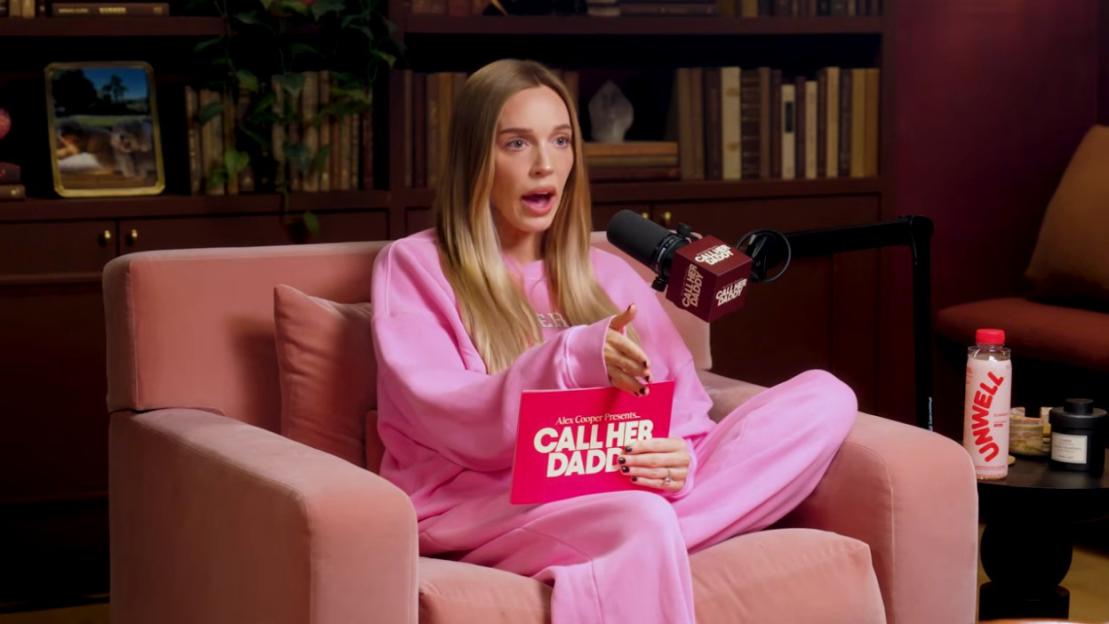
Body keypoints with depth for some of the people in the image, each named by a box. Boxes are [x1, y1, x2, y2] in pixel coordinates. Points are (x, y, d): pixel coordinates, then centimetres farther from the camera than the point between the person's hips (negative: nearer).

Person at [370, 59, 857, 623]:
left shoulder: (607, 275, 19)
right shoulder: (414, 266, 5)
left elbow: (683, 411, 9)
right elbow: (447, 419, -11)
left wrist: (679, 461, -16)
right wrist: (573, 361, -27)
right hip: (471, 503, -6)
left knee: (824, 399, -14)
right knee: (643, 521, -40)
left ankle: (624, 547, -28)